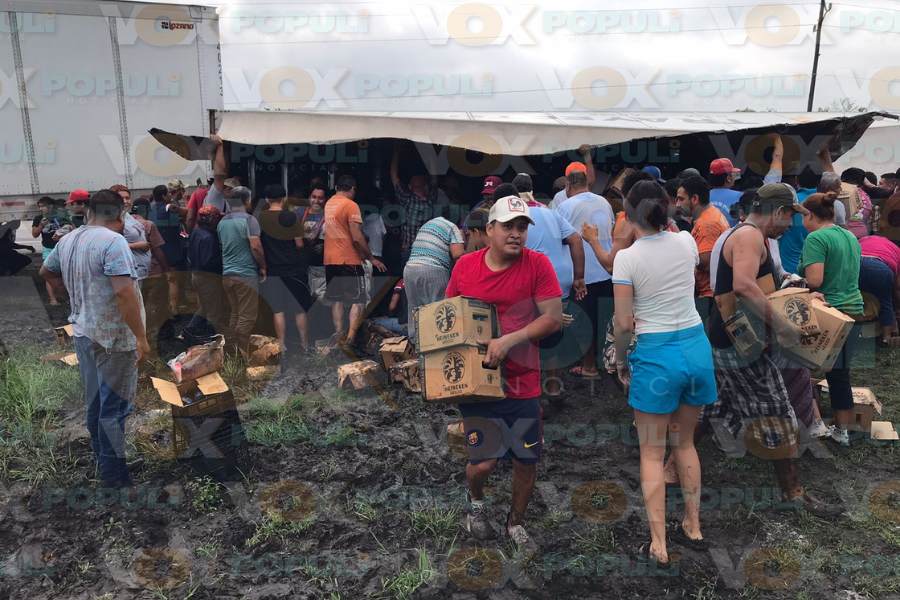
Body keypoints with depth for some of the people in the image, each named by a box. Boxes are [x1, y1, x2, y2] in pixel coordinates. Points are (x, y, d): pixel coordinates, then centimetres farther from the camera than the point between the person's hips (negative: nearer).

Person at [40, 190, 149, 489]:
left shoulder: (67, 240, 7)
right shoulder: (113, 241, -19)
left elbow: (45, 272, 25)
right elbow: (124, 291, -28)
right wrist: (140, 336, -23)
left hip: (83, 332, 8)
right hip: (113, 337, -8)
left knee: (95, 402, 21)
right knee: (113, 407, 0)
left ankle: (102, 462, 36)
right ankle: (114, 476, 8)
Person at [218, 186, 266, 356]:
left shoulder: (222, 222, 11)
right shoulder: (249, 220, -10)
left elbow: (221, 246, 18)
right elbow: (255, 247, -16)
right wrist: (263, 267, -5)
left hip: (227, 274, 7)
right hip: (246, 274, -7)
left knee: (234, 313, 15)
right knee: (247, 316, -2)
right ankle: (241, 354, -3)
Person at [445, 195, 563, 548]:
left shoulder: (538, 264, -7)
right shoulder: (465, 266, -2)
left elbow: (553, 318, -11)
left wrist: (509, 340, -21)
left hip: (523, 383, 0)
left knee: (527, 461, 11)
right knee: (483, 462, -3)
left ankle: (516, 521, 40)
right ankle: (476, 502, 34)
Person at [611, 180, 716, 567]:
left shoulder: (627, 258, -13)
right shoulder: (686, 241, 1)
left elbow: (623, 323, -13)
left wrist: (620, 362, 5)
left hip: (656, 354, -5)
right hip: (696, 347, 5)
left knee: (652, 454, 9)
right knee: (684, 443, 22)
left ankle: (659, 544, 13)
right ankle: (692, 527, 34)